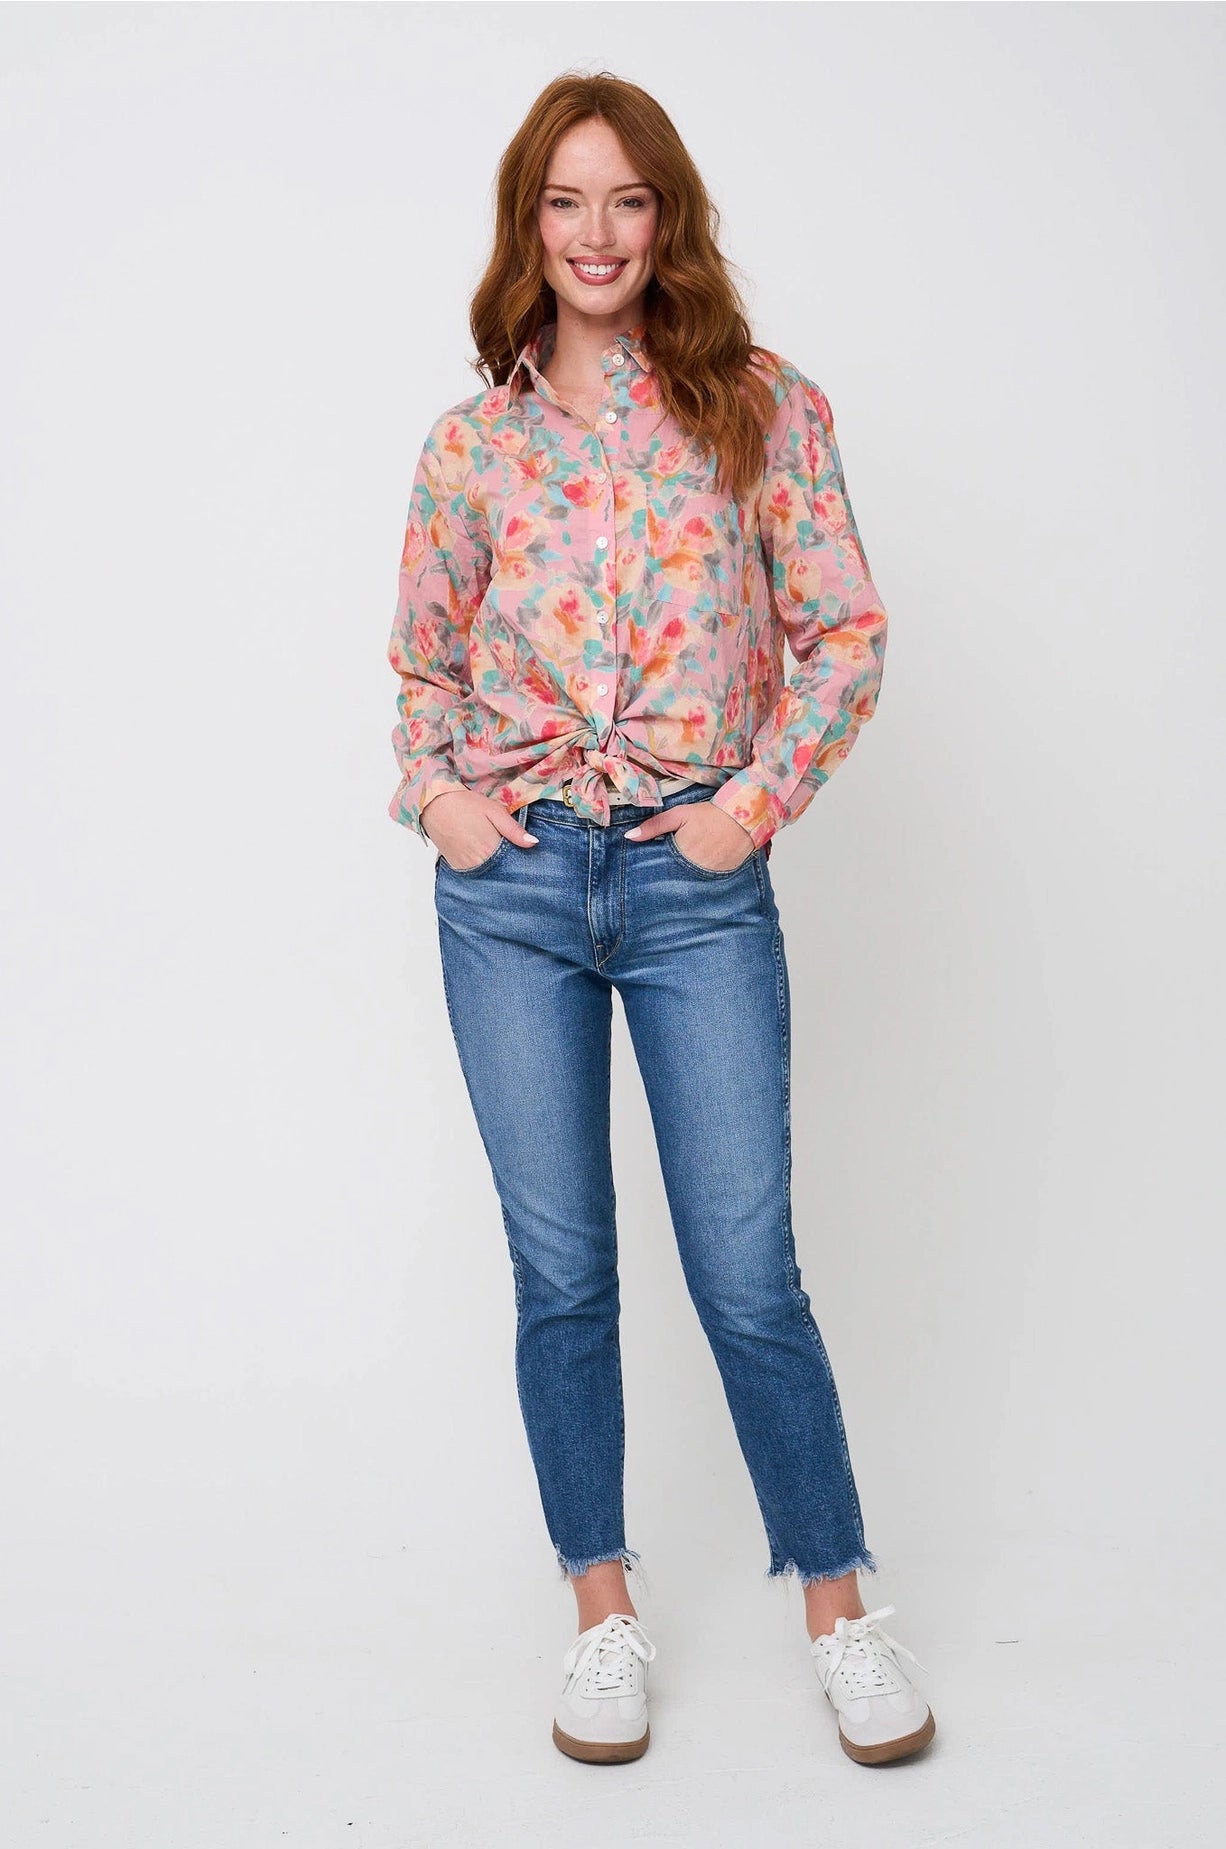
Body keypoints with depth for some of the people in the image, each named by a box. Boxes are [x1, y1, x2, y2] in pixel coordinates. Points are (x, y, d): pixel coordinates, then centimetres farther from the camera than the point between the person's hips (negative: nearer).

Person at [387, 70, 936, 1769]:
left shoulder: (765, 408, 2)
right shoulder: (473, 445, 7)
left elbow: (848, 630, 2)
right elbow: (423, 660, 15)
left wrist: (764, 795, -8)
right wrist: (433, 789, -2)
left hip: (699, 884, -1)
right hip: (512, 884, 2)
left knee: (748, 1275, 0)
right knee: (561, 1275, 7)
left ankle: (841, 1612, 19)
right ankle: (605, 1614, 24)